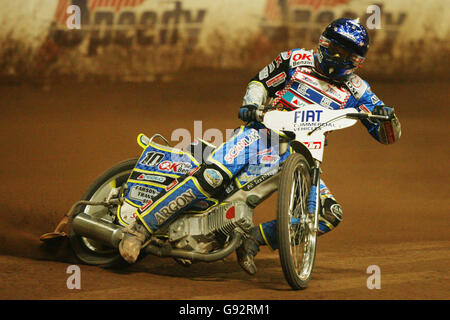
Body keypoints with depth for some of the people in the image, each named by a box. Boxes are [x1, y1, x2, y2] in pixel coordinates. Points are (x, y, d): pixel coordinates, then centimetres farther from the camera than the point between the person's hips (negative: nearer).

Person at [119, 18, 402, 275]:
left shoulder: (355, 90, 8)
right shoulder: (298, 59, 5)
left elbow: (388, 136, 7)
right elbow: (261, 81, 15)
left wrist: (388, 117, -16)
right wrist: (252, 105, -7)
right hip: (263, 130, -3)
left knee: (331, 214, -16)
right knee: (213, 176, -30)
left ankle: (255, 238, -10)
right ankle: (139, 229, -27)